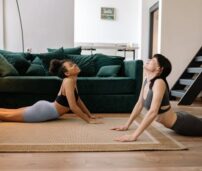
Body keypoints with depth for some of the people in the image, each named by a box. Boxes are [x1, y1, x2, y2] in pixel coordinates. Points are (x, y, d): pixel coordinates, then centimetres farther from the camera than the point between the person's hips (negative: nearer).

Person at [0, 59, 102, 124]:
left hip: (46, 108, 9)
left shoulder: (72, 81, 4)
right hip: (43, 111, -9)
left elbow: (78, 100, 15)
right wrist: (88, 120, -24)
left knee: (10, 112, 22)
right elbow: (73, 106, -30)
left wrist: (90, 115, 11)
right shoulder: (68, 81, -25)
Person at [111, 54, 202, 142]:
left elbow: (153, 112, -40)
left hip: (182, 123, -9)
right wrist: (126, 125, 6)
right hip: (178, 118, 9)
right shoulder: (147, 81, -4)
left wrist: (134, 135, -43)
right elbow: (139, 104, 6)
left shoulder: (159, 83, -30)